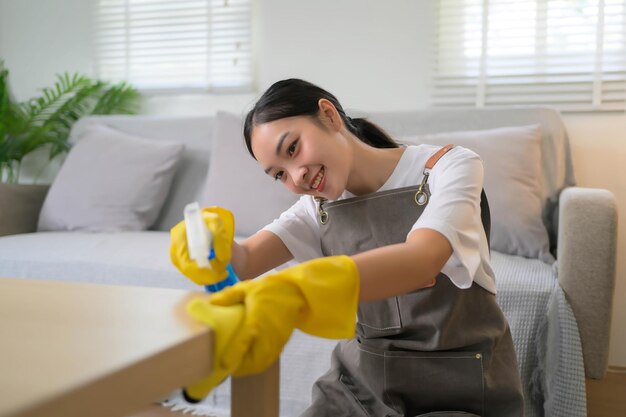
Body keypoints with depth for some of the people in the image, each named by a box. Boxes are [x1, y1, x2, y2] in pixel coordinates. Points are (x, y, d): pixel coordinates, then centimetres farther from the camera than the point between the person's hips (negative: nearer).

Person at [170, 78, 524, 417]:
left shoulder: (450, 167, -13)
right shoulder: (319, 208, 2)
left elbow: (421, 258, -33)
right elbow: (244, 261, -12)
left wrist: (294, 290, -48)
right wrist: (212, 240, -36)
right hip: (361, 382, 4)